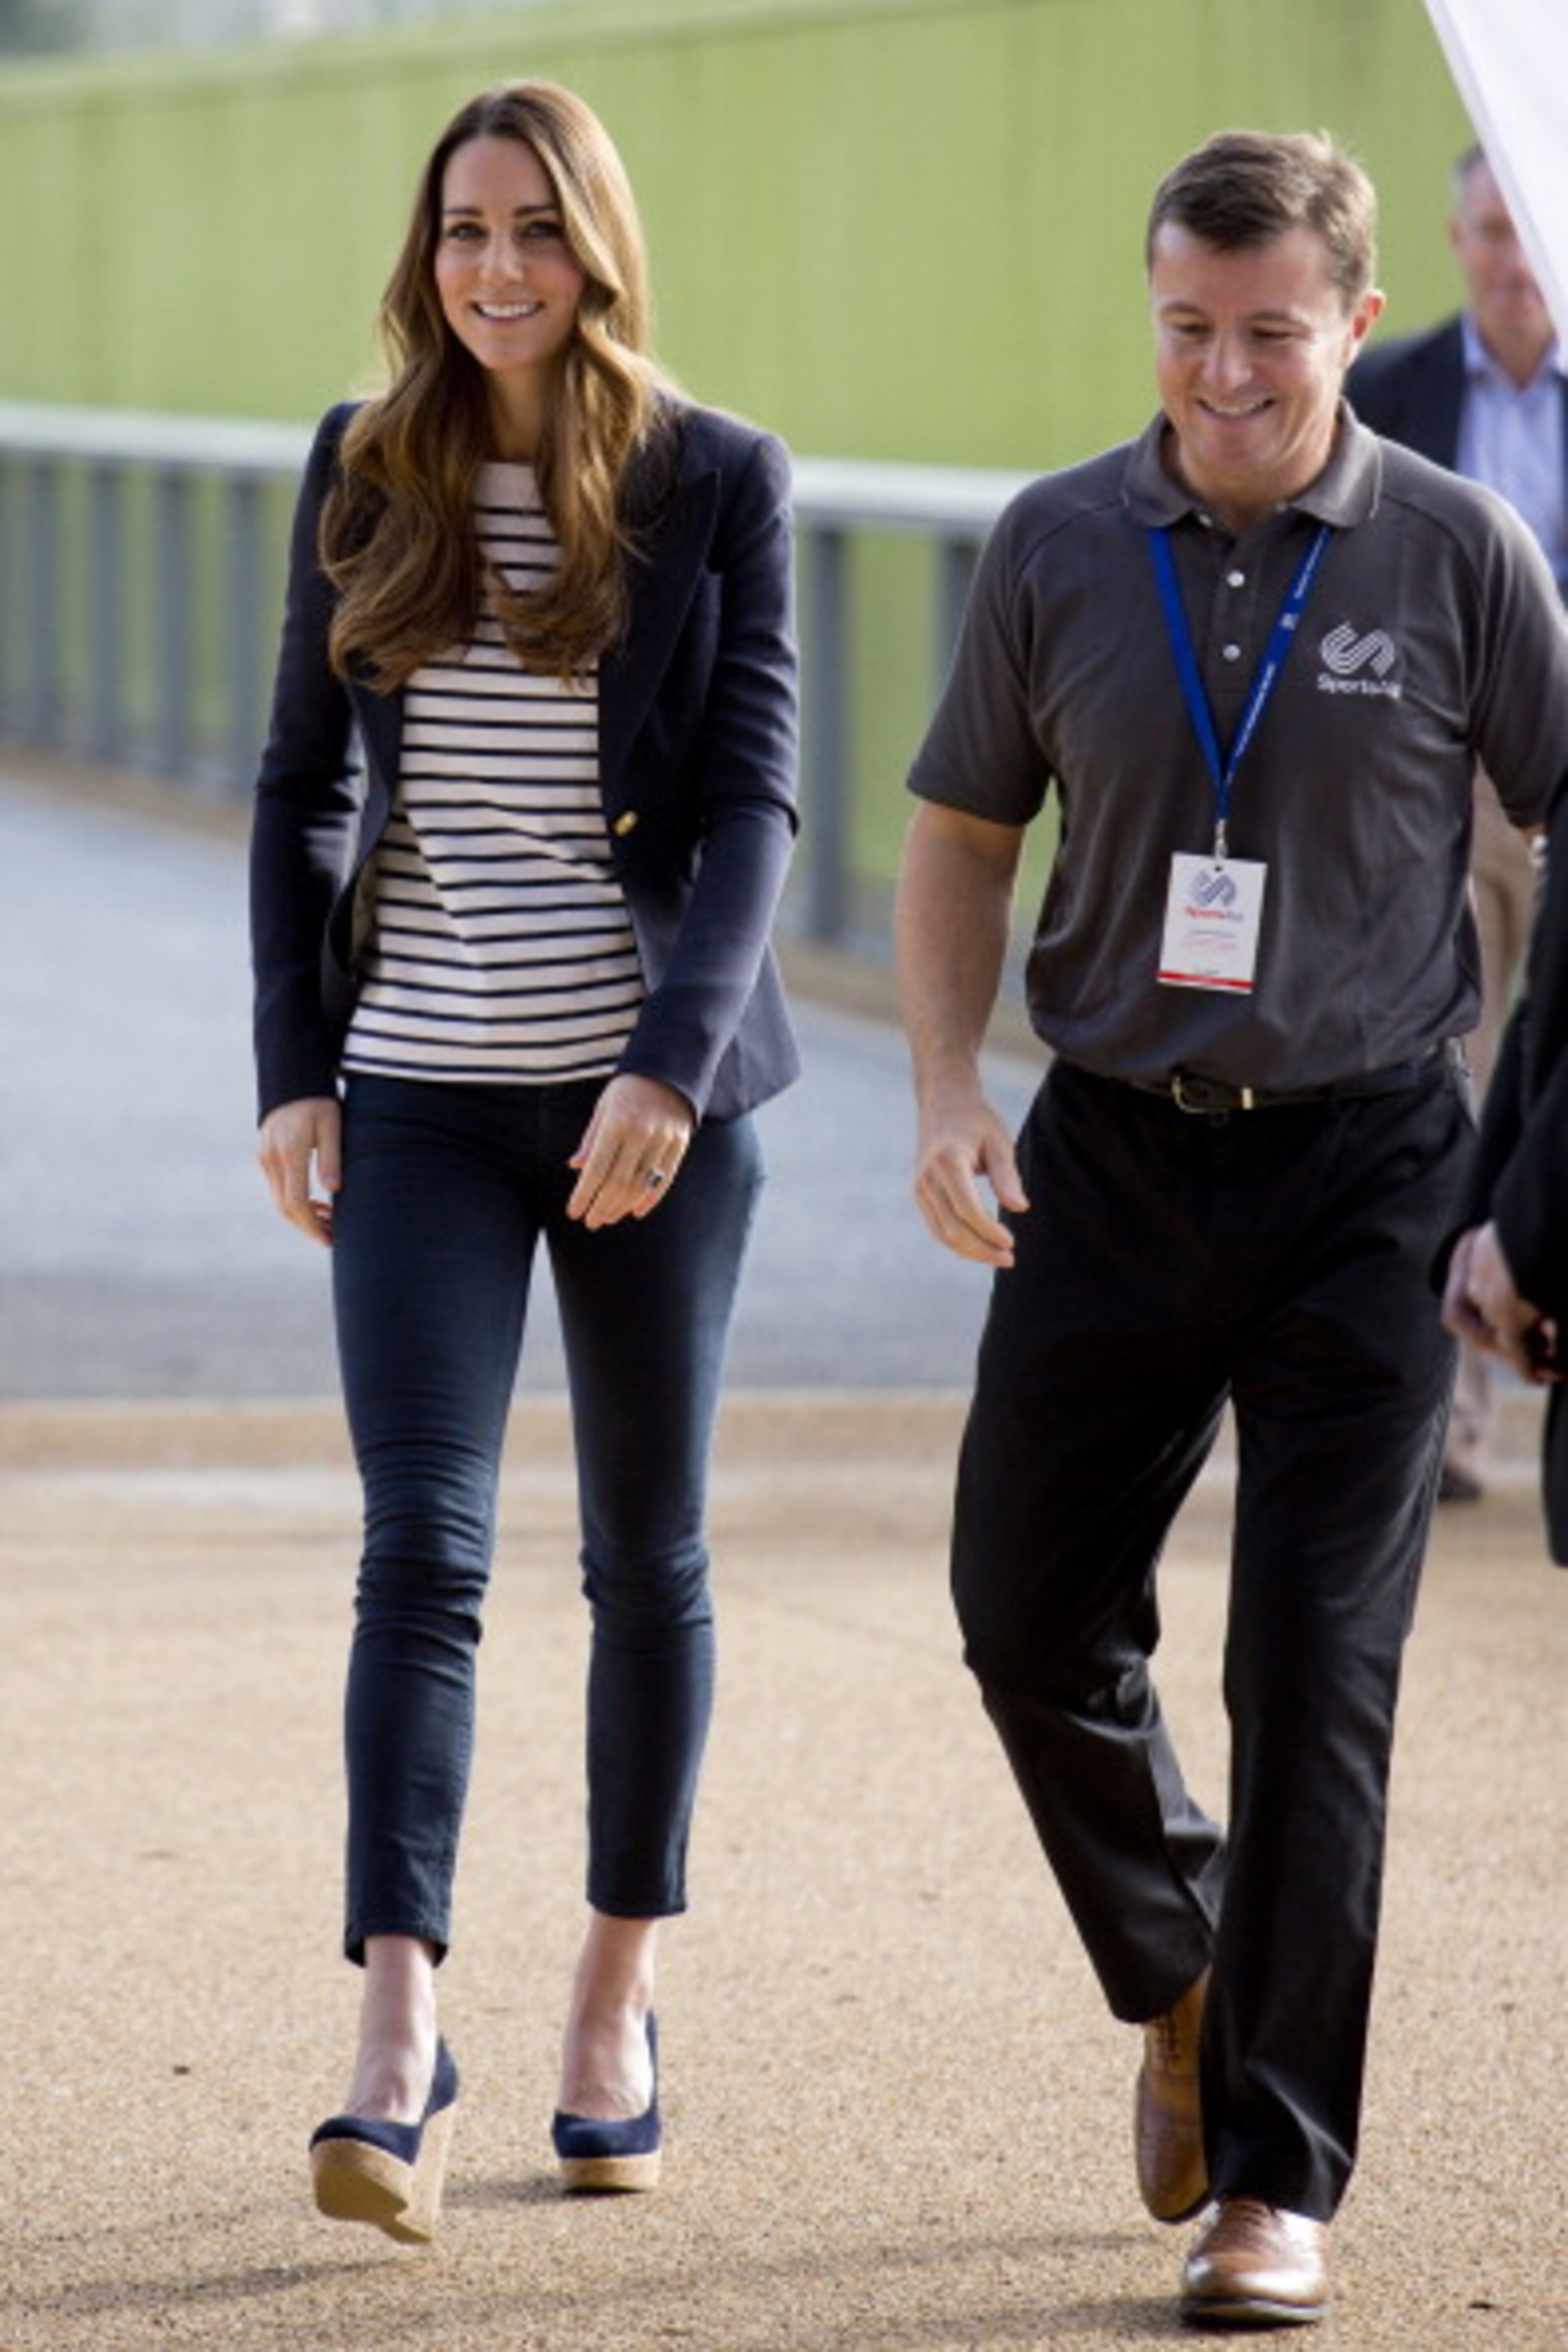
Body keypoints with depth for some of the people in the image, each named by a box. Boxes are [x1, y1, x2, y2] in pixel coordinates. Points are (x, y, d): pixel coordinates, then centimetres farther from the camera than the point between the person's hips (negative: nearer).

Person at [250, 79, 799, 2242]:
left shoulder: (716, 483, -2)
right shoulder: (362, 477, 5)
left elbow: (753, 795, -8)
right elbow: (303, 786, 10)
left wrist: (674, 1062, -19)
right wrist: (294, 1069, 3)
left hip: (658, 1093, -1)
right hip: (423, 1091, 1)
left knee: (647, 1553, 10)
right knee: (422, 1547, -10)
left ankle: (620, 1998, 24)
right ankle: (399, 2044, -17)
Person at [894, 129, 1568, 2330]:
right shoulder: (1056, 551, 0)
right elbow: (960, 838, 10)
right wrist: (949, 1094, -5)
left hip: (1360, 1167, -3)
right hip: (1109, 1157, 3)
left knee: (1315, 1680, -5)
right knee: (1030, 1625, 6)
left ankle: (1281, 2179, 4)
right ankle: (1184, 1982, 34)